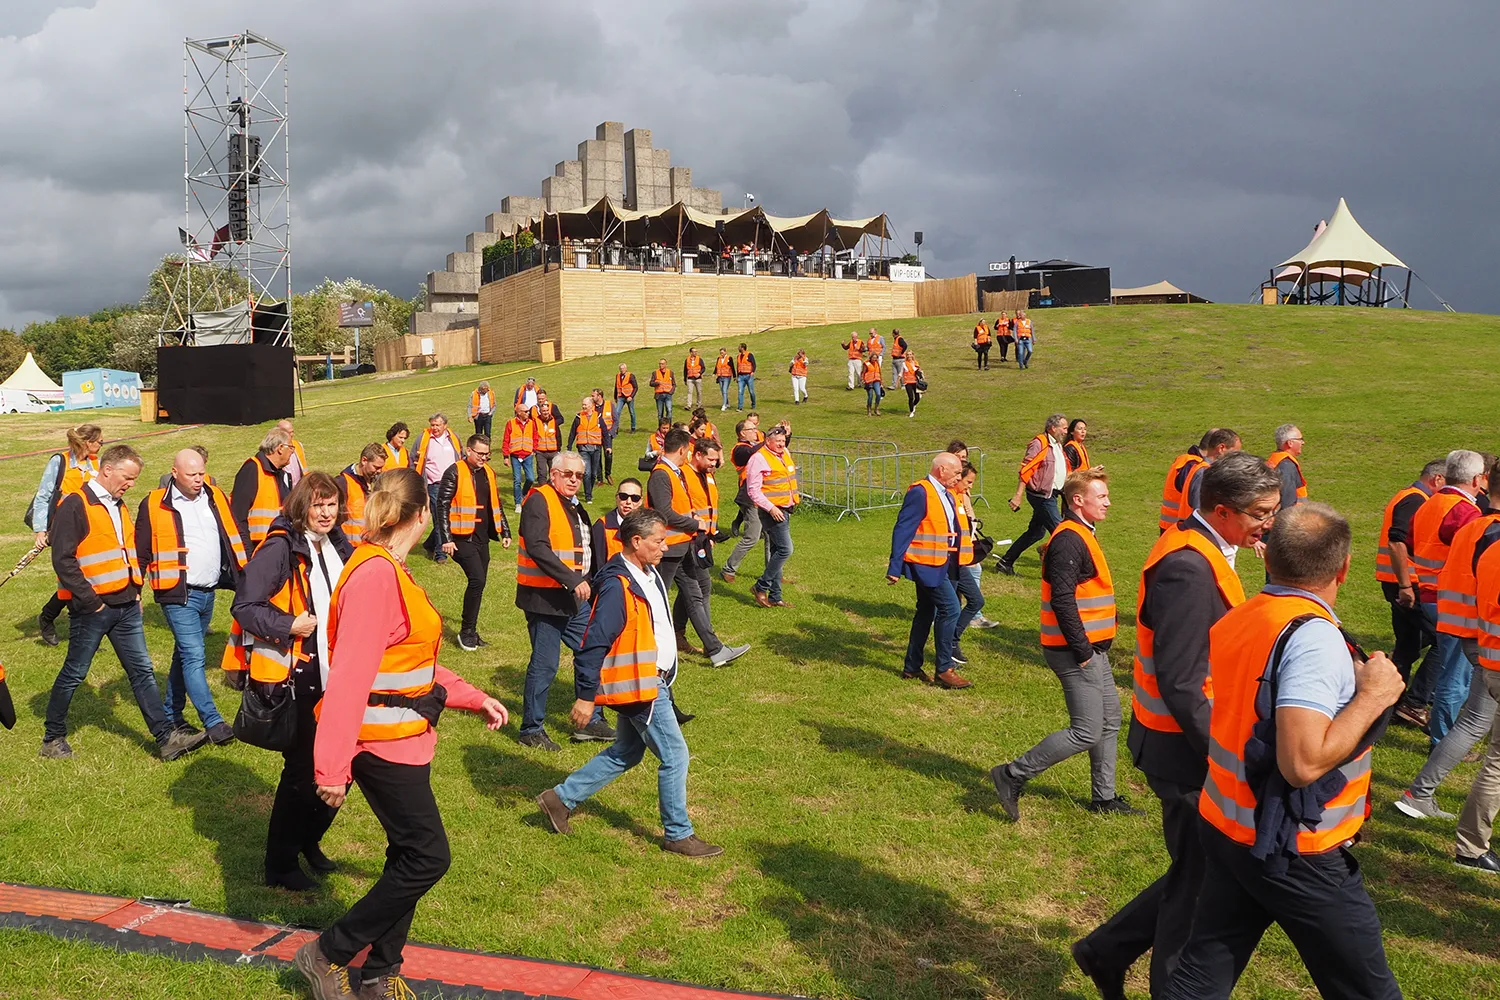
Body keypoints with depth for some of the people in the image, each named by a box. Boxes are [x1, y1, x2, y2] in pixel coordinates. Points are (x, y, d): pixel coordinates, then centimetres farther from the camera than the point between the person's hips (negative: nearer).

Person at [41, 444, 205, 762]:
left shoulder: (117, 505, 13)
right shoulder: (75, 505, -13)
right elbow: (63, 560, -18)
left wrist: (136, 590, 11)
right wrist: (90, 601, -16)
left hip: (126, 606, 7)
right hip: (92, 608, -7)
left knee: (142, 671, 6)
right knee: (74, 674, 7)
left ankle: (166, 738, 7)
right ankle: (53, 737, 25)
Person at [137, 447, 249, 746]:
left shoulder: (216, 498, 8)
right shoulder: (154, 505, -6)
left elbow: (233, 539, 16)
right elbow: (140, 552, -1)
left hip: (208, 592, 6)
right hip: (178, 595, -6)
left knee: (185, 654, 15)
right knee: (193, 656, -10)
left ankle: (172, 716, 26)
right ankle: (212, 721, -8)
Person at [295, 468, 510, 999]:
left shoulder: (389, 570, 10)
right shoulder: (375, 575, -22)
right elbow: (349, 677, -26)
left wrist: (473, 698, 16)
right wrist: (332, 767, -26)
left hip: (404, 739, 10)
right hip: (385, 743, -10)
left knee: (409, 855, 16)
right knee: (426, 857, -3)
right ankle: (329, 954, 12)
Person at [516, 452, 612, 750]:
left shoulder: (574, 505, 15)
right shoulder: (539, 500, -14)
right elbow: (537, 548, -25)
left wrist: (587, 583, 15)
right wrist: (573, 580, -26)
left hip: (575, 596, 9)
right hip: (544, 597, -9)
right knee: (545, 665, -1)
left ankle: (590, 720, 25)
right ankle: (531, 729, 14)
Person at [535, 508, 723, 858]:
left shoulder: (649, 575, 7)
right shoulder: (618, 587, -24)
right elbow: (593, 644, -24)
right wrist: (585, 696, -21)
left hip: (653, 682, 10)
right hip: (639, 687, -10)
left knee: (626, 753, 20)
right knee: (674, 756, 0)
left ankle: (561, 798, 29)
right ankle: (678, 835, 15)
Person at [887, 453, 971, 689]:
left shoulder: (948, 493, 12)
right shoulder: (920, 492, -16)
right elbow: (902, 529, -17)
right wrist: (894, 568, -19)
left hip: (942, 563, 10)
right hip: (926, 563, -10)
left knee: (926, 612, 15)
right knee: (949, 609, -11)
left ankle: (912, 667, 25)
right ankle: (944, 670, -2)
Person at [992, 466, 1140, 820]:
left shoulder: (1080, 535, 14)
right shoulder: (1069, 540, -19)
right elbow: (1062, 599, -25)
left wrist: (1091, 647, 16)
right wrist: (1082, 649, -22)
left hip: (1091, 648, 11)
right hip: (1077, 651, -11)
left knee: (1109, 721, 17)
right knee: (1087, 732, -7)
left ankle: (1104, 797, 29)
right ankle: (1013, 775, -1)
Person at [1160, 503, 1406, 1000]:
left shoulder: (1235, 620, 2)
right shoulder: (1314, 637, -22)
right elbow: (1303, 763, -30)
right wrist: (1373, 696, -19)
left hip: (1225, 828, 7)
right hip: (1295, 854, -7)